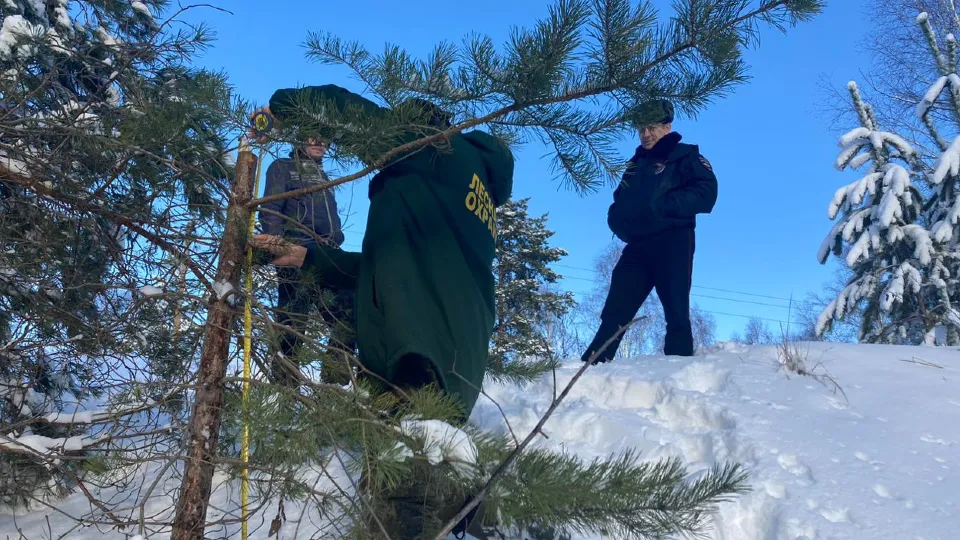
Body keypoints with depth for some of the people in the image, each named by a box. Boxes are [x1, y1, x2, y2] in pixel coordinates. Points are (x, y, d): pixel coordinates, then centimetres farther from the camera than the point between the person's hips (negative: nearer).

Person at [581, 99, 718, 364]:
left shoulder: (685, 155, 8)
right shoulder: (636, 165, 25)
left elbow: (706, 192, -8)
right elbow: (617, 208, 22)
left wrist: (663, 205, -16)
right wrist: (623, 226, -1)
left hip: (672, 244, -5)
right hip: (637, 247, 5)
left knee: (676, 314, -8)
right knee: (614, 312, 0)